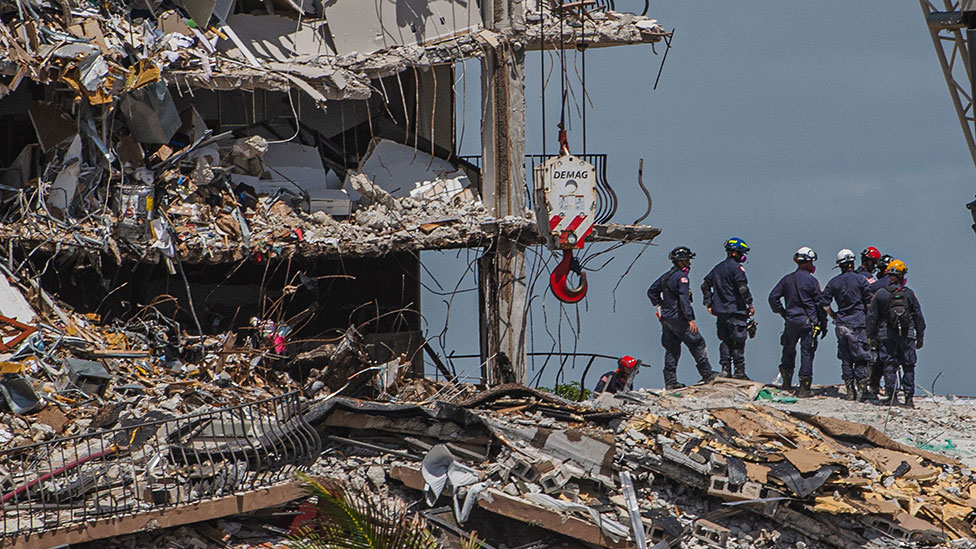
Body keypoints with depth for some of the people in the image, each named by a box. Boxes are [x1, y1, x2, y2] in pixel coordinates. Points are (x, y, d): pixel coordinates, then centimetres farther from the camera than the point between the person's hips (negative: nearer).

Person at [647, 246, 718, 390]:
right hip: (678, 318, -9)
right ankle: (707, 374, 3)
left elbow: (651, 291, 21)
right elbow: (684, 299, -22)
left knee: (671, 349, 10)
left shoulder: (666, 276, 13)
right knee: (697, 344, 0)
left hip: (666, 318, 9)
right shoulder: (681, 277, -14)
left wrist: (659, 307, 23)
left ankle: (670, 381, 7)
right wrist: (690, 320, -23)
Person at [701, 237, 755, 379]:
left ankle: (725, 369, 7)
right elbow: (742, 288, -17)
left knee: (726, 340, 12)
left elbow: (705, 285, 17)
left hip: (720, 310, 7)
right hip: (736, 309, -7)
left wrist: (709, 304, 19)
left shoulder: (718, 268, 14)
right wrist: (750, 304, -9)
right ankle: (739, 371, -5)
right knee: (738, 341, -3)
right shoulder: (736, 267, -10)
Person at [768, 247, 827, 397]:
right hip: (808, 322, -3)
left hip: (791, 321, 3)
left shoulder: (787, 279, 3)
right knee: (807, 353, 1)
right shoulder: (811, 281, -7)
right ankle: (804, 387, 1)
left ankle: (786, 384, 18)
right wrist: (823, 325, 3)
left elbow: (773, 297, 3)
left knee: (789, 351, 16)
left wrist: (781, 312, 15)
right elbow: (820, 304, -5)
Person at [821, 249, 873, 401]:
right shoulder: (861, 280, -5)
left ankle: (850, 390, 10)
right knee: (861, 359, -1)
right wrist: (869, 320, 9)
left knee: (846, 360, 9)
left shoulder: (834, 282, 5)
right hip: (858, 323, -4)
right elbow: (869, 302, -5)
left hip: (841, 324, 4)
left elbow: (825, 304, 2)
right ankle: (861, 390, -4)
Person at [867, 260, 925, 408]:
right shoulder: (909, 293, 1)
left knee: (889, 366, 4)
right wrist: (920, 336, 12)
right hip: (907, 335, 0)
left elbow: (872, 317, 3)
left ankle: (892, 395, -4)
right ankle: (909, 397, 3)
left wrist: (872, 337, 10)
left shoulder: (880, 294, 0)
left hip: (886, 335, 0)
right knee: (908, 366, 6)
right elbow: (918, 316, 4)